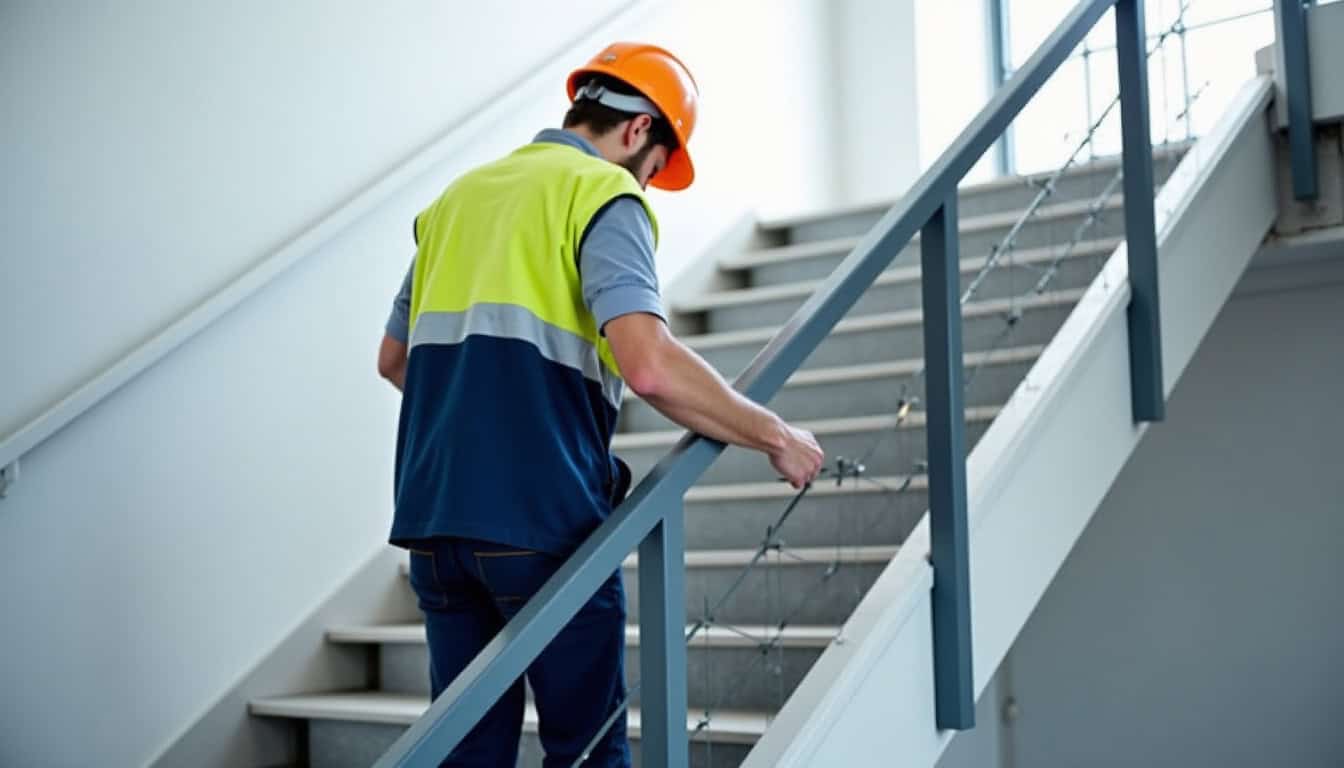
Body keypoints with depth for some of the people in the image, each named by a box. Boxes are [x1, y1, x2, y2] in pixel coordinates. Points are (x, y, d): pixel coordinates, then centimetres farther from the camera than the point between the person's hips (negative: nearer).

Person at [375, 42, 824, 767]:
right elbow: (650, 366, -20)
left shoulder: (459, 195, 17)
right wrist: (775, 435, -9)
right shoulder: (603, 195, -4)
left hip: (431, 517, 7)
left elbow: (394, 360, 24)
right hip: (541, 520, -7)